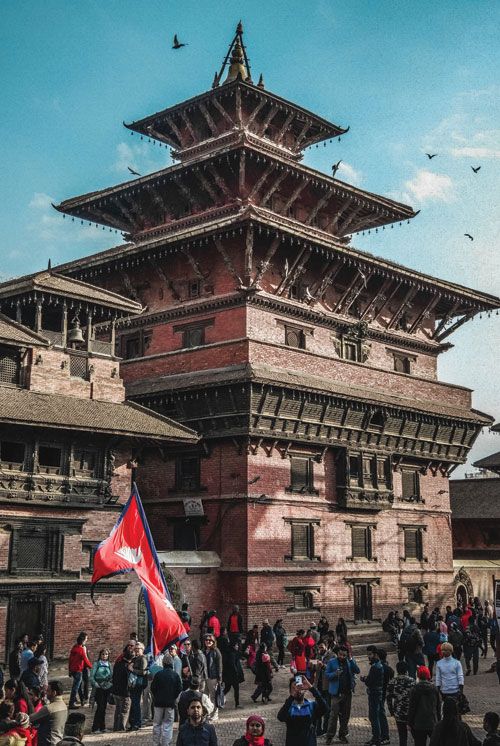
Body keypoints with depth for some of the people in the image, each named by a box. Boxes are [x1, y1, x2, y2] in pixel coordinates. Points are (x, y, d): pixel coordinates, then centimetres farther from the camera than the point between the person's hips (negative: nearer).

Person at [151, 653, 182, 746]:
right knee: (168, 724, 4)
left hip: (158, 703, 1)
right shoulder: (175, 675, -6)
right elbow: (179, 689, -5)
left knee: (157, 724, 11)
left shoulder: (158, 674, -6)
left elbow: (153, 688, -3)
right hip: (171, 703, -1)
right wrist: (173, 698, 9)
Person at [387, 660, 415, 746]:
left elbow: (389, 699, 2)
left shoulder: (392, 682, -2)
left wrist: (392, 712, 13)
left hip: (399, 714, 2)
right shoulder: (411, 681, -10)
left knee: (402, 736, 10)